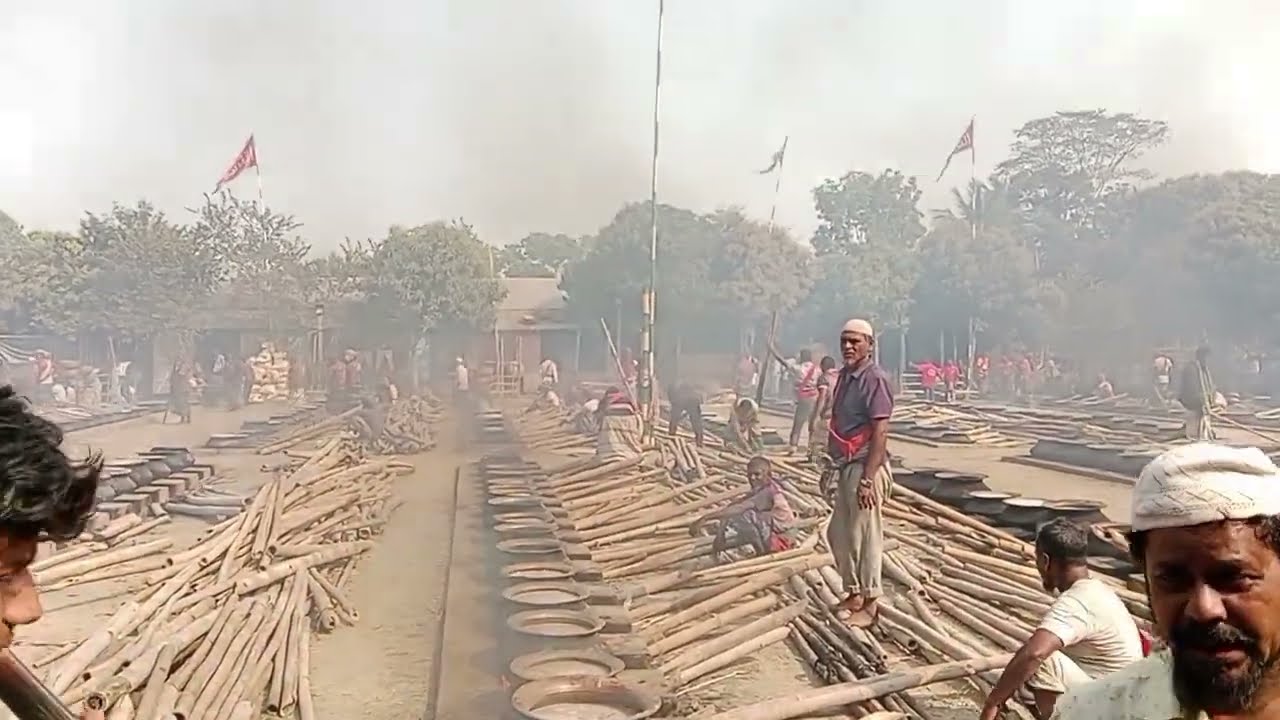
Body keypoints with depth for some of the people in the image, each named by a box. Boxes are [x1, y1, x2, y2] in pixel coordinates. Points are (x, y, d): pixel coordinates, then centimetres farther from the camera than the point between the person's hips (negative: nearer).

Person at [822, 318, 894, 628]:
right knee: (838, 534, 14)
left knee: (865, 536, 1)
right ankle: (854, 592, 29)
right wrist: (829, 467, 19)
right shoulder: (844, 377, 12)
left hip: (864, 467, -8)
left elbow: (880, 432, -18)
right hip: (843, 467, 9)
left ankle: (869, 602, 14)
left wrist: (868, 478, -22)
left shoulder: (875, 379, -14)